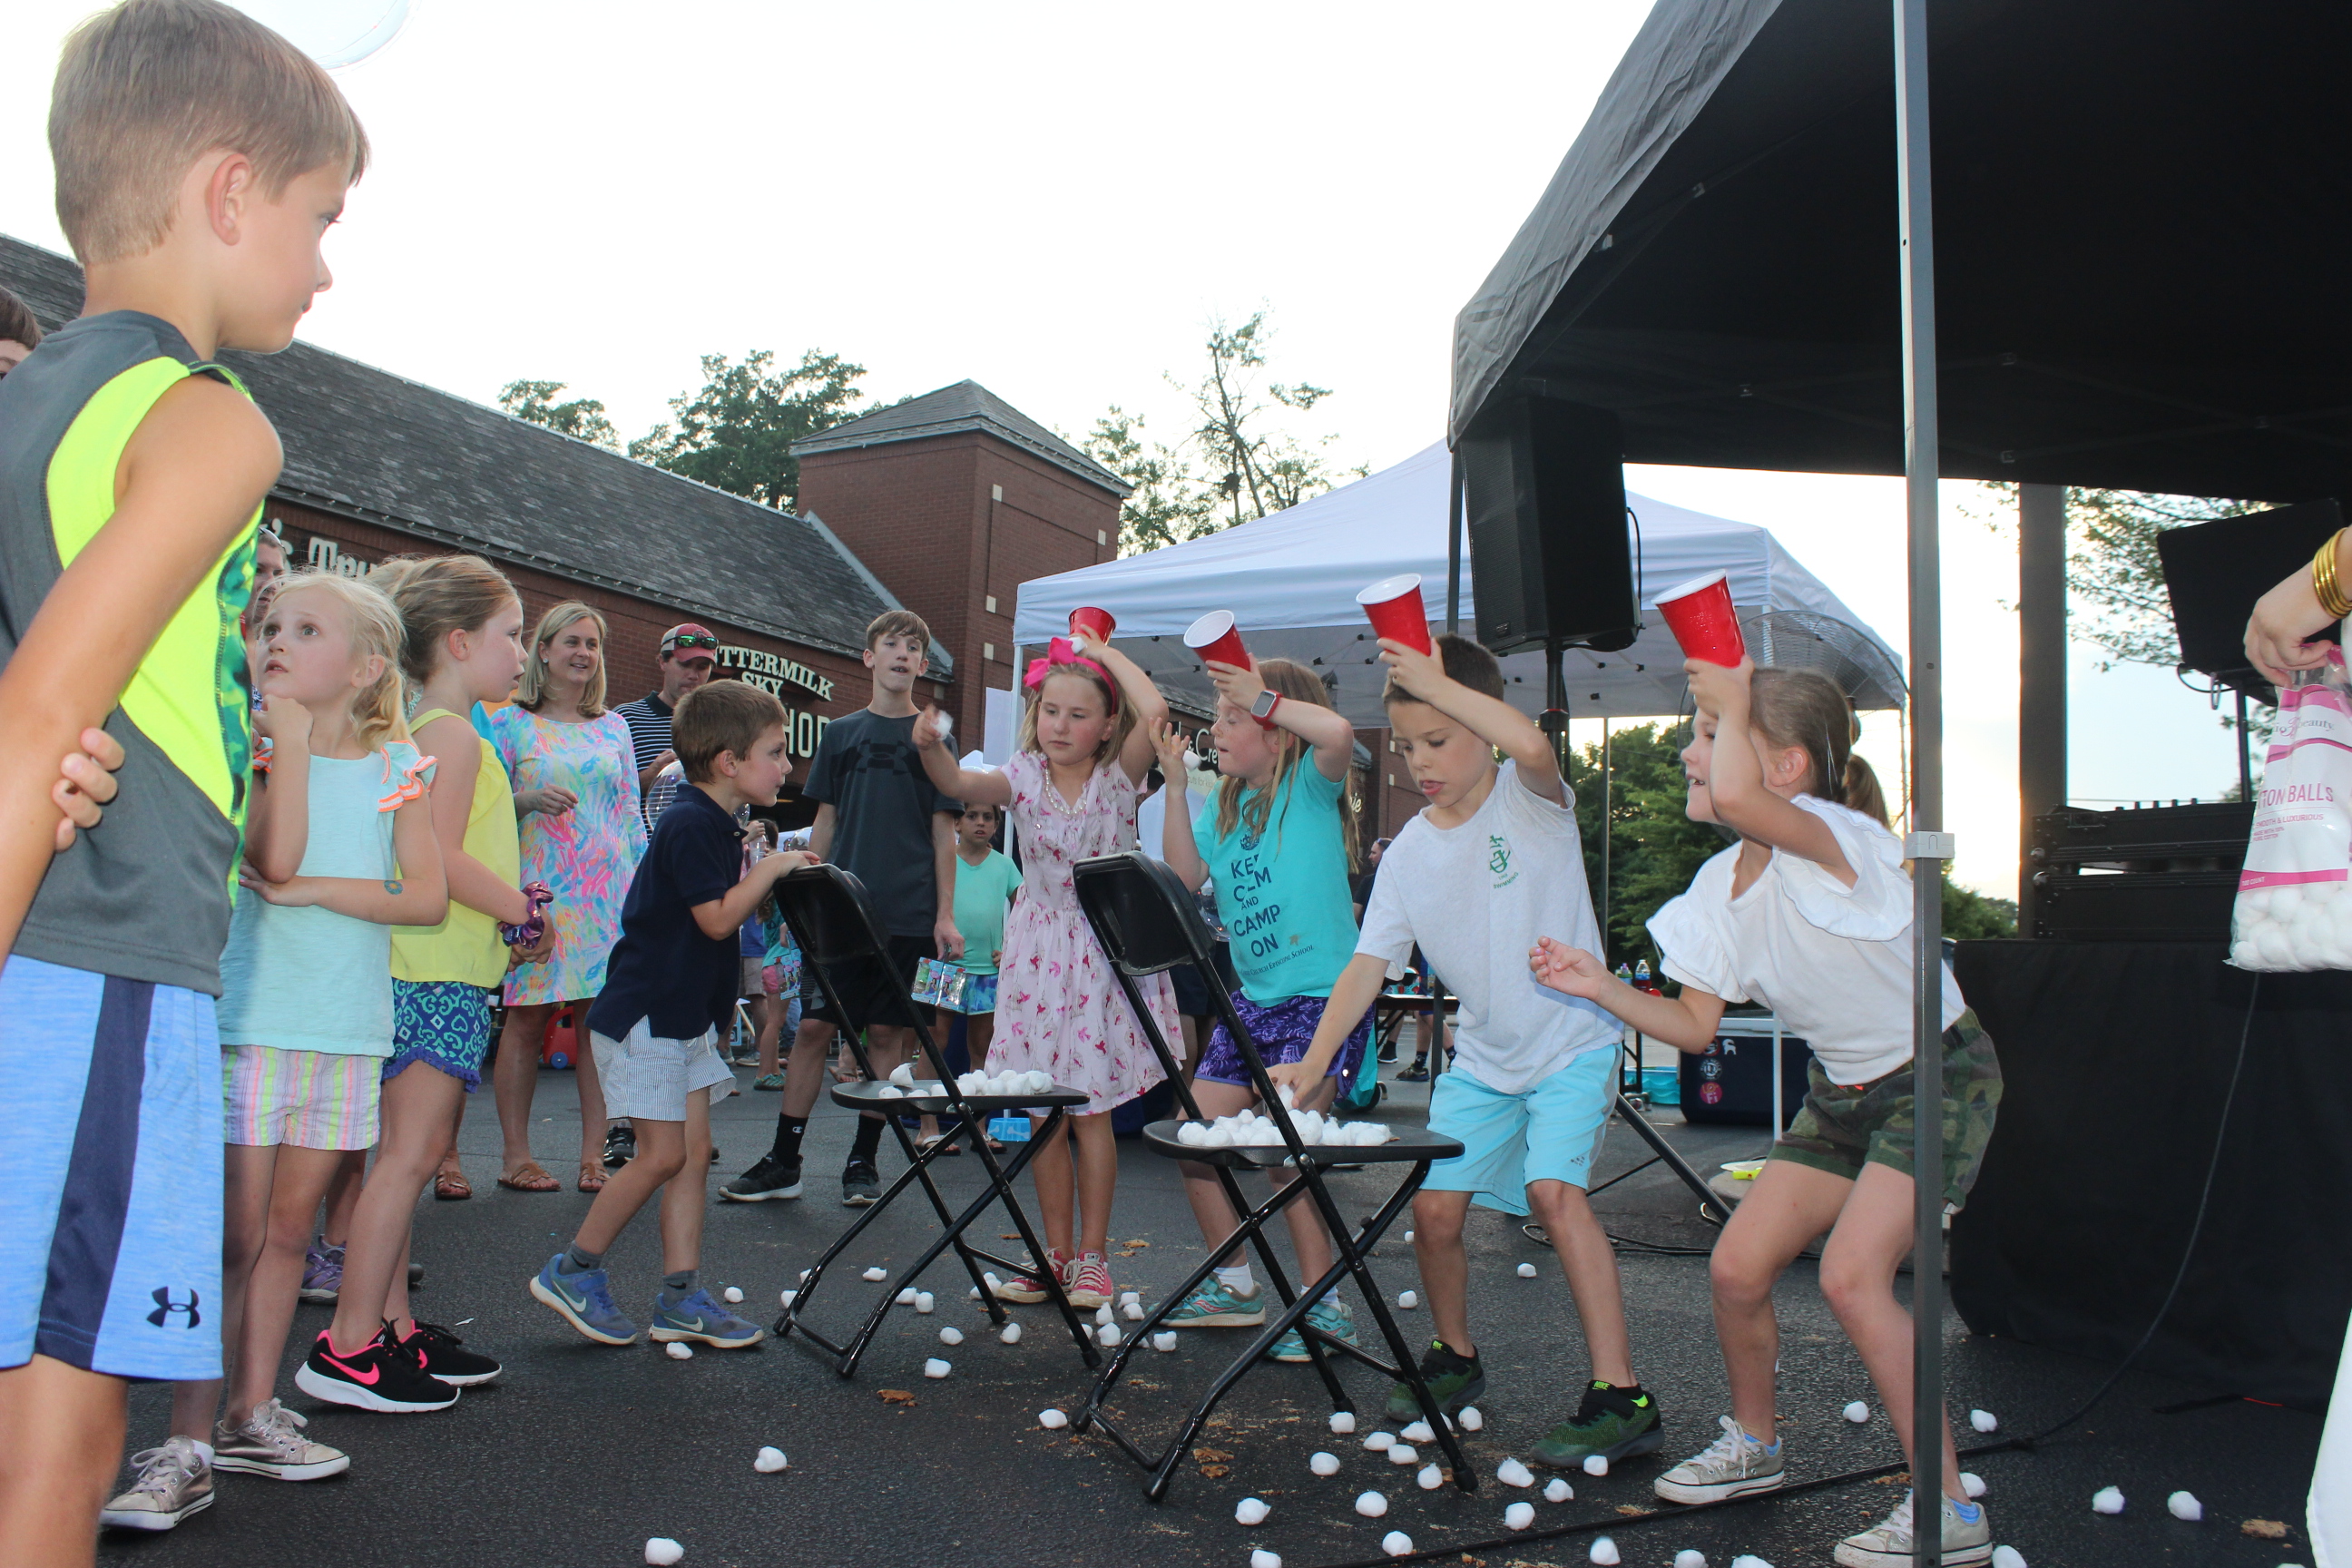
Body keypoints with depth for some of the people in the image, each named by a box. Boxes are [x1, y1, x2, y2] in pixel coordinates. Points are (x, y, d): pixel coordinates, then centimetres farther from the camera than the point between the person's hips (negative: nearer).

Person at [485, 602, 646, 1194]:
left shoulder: (614, 727, 17)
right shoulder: (510, 721, 6)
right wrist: (528, 801, -14)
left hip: (609, 887, 3)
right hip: (539, 886, -3)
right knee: (528, 1017, -1)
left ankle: (593, 1154, 5)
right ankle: (515, 1154, 8)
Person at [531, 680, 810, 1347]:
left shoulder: (718, 825, 12)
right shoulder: (690, 823, -18)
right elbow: (717, 917, -22)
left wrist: (763, 876, 5)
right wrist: (770, 868, -13)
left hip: (686, 1015, 10)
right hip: (643, 1016, -10)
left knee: (694, 1152, 7)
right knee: (663, 1155, -6)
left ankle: (681, 1299, 12)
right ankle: (572, 1271, 11)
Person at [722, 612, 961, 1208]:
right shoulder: (840, 733, 11)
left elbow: (944, 832, 4)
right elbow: (825, 823, 13)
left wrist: (945, 915, -3)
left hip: (909, 913, -1)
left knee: (888, 1033, 2)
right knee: (813, 1025, 0)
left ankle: (863, 1160, 14)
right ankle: (783, 1161, 9)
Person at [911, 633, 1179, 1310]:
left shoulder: (1118, 777, -5)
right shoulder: (1024, 778, 0)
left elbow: (1154, 710, -22)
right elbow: (961, 785, -20)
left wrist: (1104, 651, -10)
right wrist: (932, 748, -40)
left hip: (1106, 951, -2)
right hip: (1038, 955, 3)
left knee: (1091, 1112, 1)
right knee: (1043, 1113, 7)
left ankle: (1092, 1255, 14)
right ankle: (1056, 1252, 20)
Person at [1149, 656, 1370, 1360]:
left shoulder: (1311, 785, -9)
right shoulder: (1226, 805, 11)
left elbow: (1338, 732, -30)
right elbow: (1183, 875, 6)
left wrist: (1264, 698, -23)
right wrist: (1175, 785, 3)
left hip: (1324, 994, -8)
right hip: (1253, 997, 8)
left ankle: (1324, 1306, 2)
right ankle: (1234, 1284, 25)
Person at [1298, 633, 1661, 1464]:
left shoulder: (1530, 801, -14)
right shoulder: (1409, 854, -1)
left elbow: (1531, 744, -40)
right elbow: (1367, 964, -3)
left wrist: (1436, 682, -31)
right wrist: (1311, 1065, -12)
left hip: (1572, 1042, -5)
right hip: (1482, 1056, 5)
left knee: (1553, 1190, -23)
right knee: (1435, 1208, 1)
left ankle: (1621, 1397, -15)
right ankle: (1455, 1358, 28)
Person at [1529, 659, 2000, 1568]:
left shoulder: (1838, 839, -27)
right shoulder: (1721, 884, -4)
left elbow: (1737, 798, -51)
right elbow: (1694, 1026, 2)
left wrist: (1733, 701, -32)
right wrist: (1599, 985, -11)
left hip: (1938, 1081, -7)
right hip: (1843, 1090, 8)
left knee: (1851, 1273, -21)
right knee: (1736, 1269, 3)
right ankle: (1753, 1444, 30)